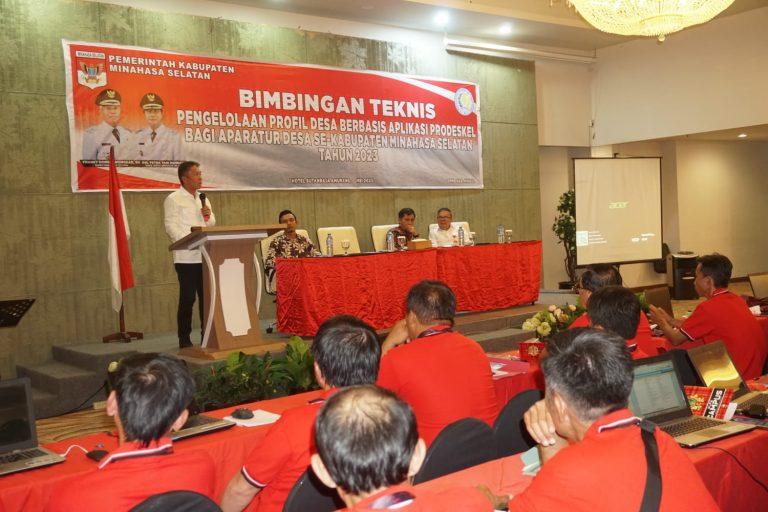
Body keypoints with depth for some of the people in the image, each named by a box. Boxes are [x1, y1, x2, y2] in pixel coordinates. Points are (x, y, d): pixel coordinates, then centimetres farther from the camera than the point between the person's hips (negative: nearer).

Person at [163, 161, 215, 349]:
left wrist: (208, 216, 0)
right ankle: (184, 338, 7)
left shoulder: (203, 199, 19)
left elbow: (212, 224, 23)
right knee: (187, 298, -3)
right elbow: (171, 227, -11)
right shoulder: (173, 200, -2)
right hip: (186, 257, -6)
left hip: (205, 255, 6)